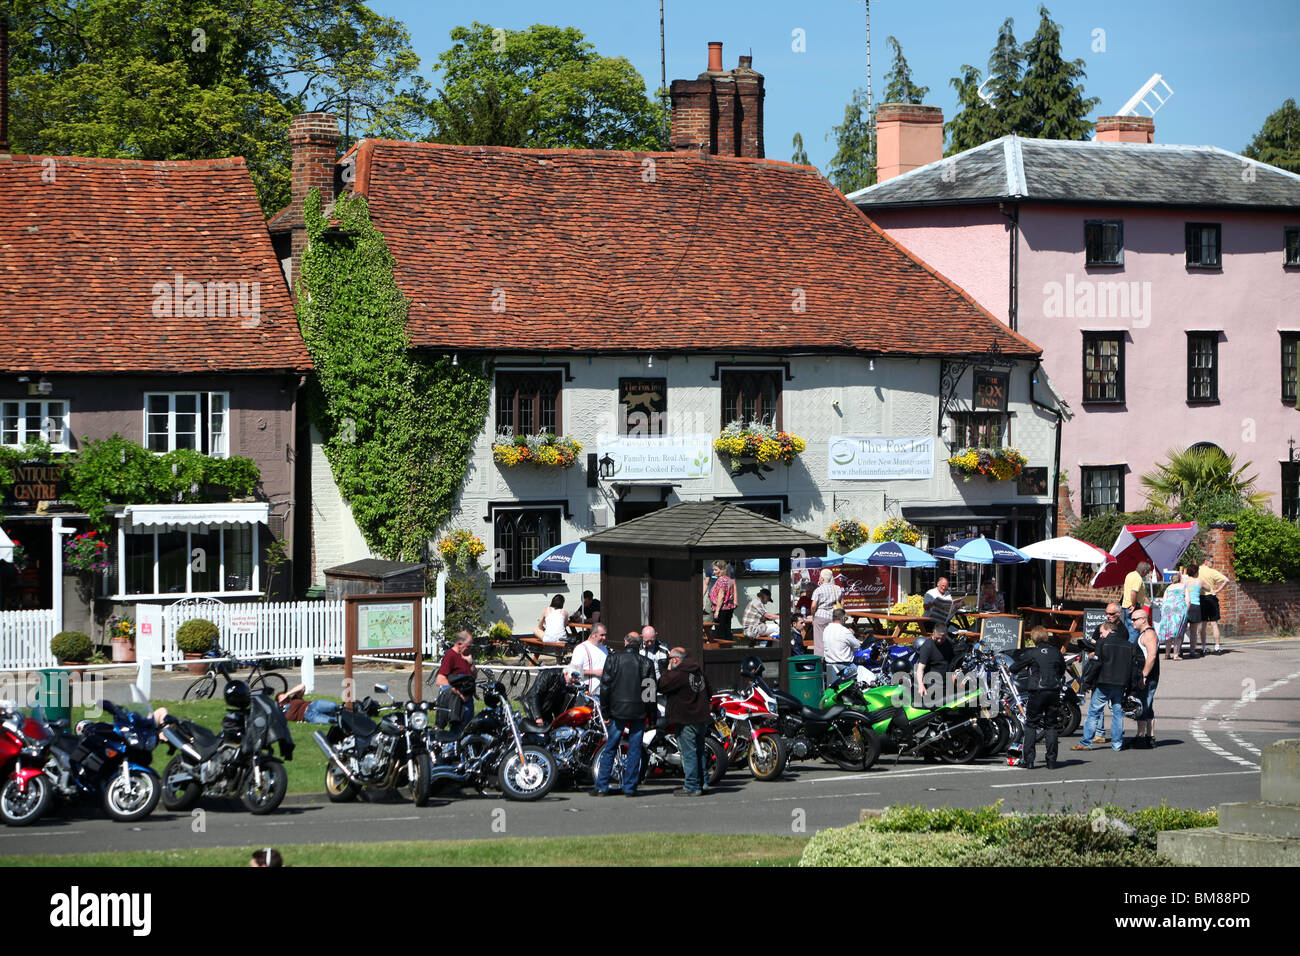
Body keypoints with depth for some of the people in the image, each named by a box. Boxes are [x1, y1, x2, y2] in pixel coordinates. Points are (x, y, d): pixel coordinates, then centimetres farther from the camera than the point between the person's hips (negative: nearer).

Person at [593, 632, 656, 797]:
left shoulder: (613, 659, -2)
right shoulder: (645, 663, 0)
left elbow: (605, 687, -2)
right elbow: (651, 691, 1)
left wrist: (605, 712, 3)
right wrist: (652, 715, 7)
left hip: (618, 710, 0)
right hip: (639, 712, 0)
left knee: (610, 748, 6)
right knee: (634, 749, 5)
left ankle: (601, 787, 3)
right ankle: (629, 787, 4)